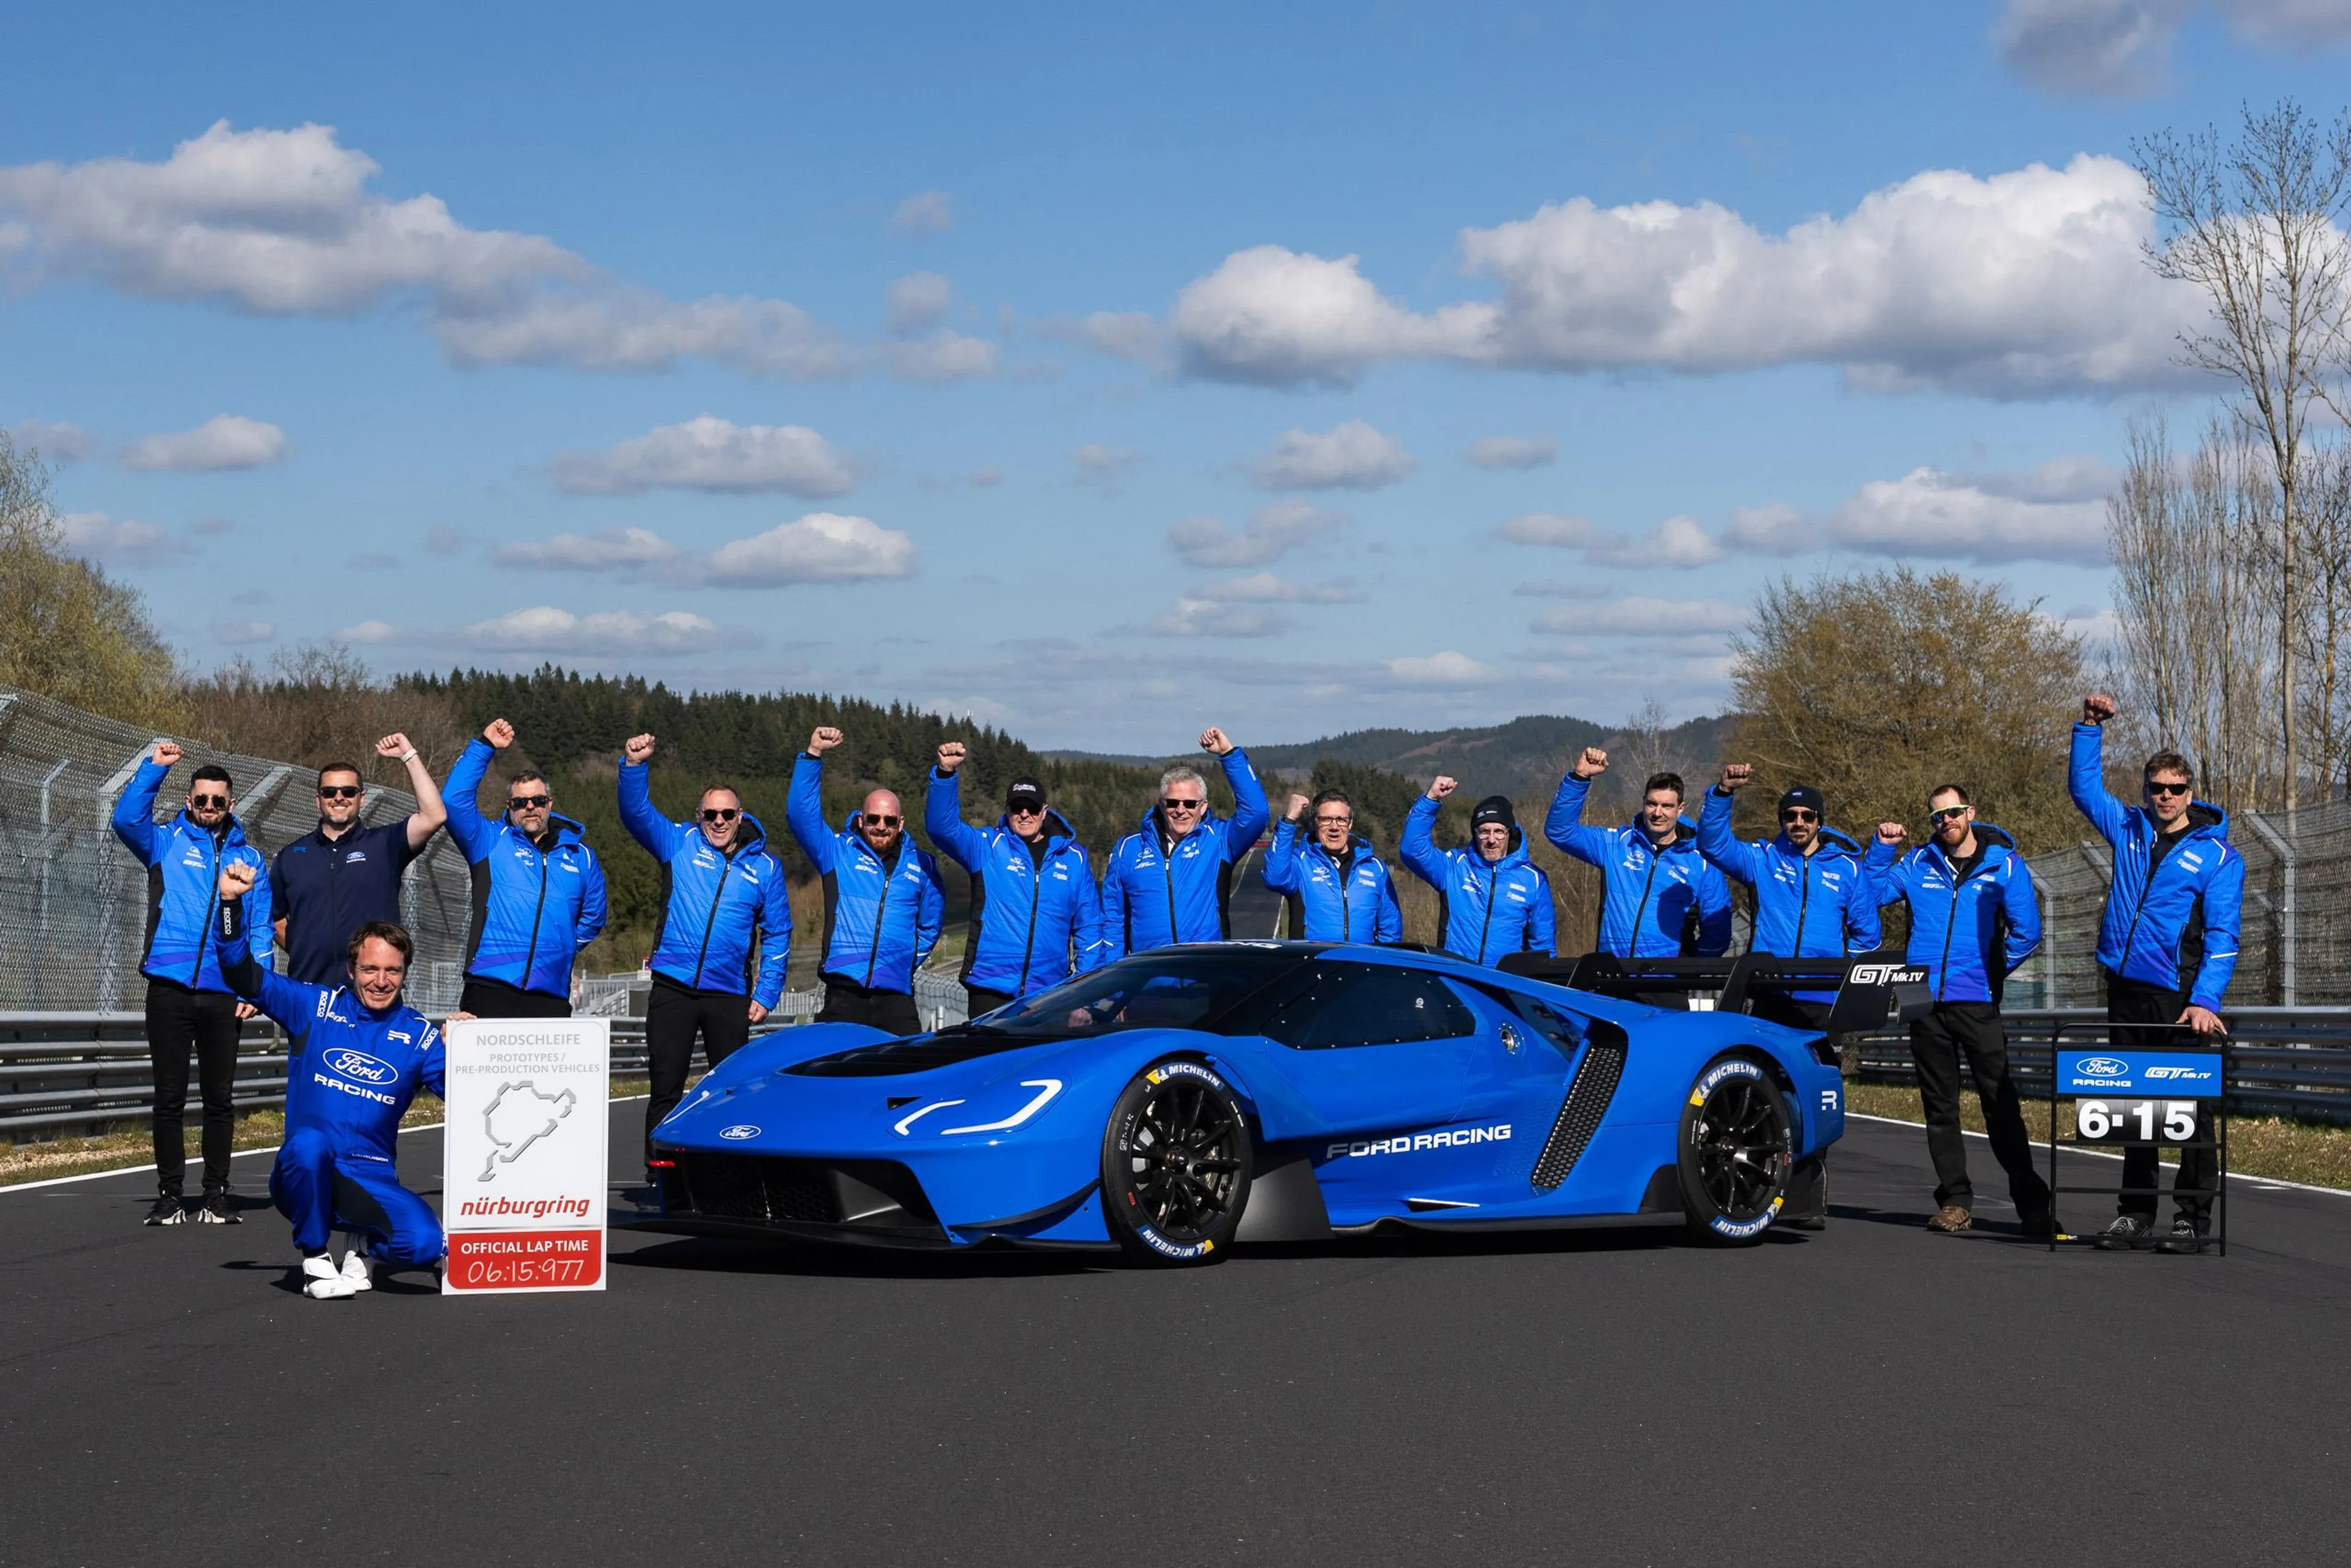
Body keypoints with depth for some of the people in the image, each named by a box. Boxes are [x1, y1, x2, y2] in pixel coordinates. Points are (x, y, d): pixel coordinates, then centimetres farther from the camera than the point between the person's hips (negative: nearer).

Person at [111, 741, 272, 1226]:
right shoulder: (166, 842, 9)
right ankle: (170, 1195, 8)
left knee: (220, 1099, 6)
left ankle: (216, 1195, 12)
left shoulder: (249, 858, 12)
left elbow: (261, 929, 7)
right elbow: (127, 819, -11)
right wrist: (154, 768, -15)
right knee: (169, 1098, 2)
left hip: (223, 995, 1)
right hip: (170, 987, -1)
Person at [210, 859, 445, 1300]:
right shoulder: (314, 1007, 3)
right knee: (308, 1144, -38)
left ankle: (367, 1248, 11)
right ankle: (315, 1259, -12)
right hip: (305, 1174, -1)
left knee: (425, 1244, -27)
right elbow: (242, 972, -1)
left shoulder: (417, 1034, 5)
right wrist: (231, 902, -14)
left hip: (372, 1181, 1)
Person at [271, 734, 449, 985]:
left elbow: (434, 816, -7)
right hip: (308, 990, 2)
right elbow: (274, 917, 25)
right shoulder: (290, 856, 15)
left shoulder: (384, 845, 8)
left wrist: (408, 755, -4)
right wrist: (300, 952, 8)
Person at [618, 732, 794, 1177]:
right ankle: (658, 1177, 7)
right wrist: (634, 766, -25)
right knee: (665, 1090, 2)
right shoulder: (679, 844, 5)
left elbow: (777, 935, 7)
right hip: (672, 990, 0)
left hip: (730, 998, 0)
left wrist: (766, 994, 0)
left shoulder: (764, 866, 6)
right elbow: (636, 812, -7)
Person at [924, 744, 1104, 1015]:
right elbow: (941, 825, -7)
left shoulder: (1074, 858, 12)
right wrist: (945, 772, -21)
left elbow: (1089, 925, 14)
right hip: (990, 989, -1)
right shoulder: (987, 847, 7)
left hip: (1049, 992, 1)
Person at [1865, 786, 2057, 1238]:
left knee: (2000, 1103, -6)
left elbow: (2026, 931, 1)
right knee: (1940, 1106, 6)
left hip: (1977, 1003, -3)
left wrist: (1993, 972, 1)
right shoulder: (1918, 865, 12)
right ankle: (1955, 1201, 12)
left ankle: (2031, 1201, -3)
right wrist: (1881, 848, 4)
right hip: (1926, 1004, 3)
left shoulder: (2004, 865, 4)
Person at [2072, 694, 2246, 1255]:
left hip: (2179, 997, -5)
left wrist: (2206, 1000, -18)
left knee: (2191, 1107, -4)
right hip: (2125, 991, 5)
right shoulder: (2130, 830, 12)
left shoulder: (2217, 855, -1)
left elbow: (2222, 935, -7)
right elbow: (2084, 786, 23)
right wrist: (2090, 728, 11)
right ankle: (2135, 1214, 15)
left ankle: (2193, 1218, 0)